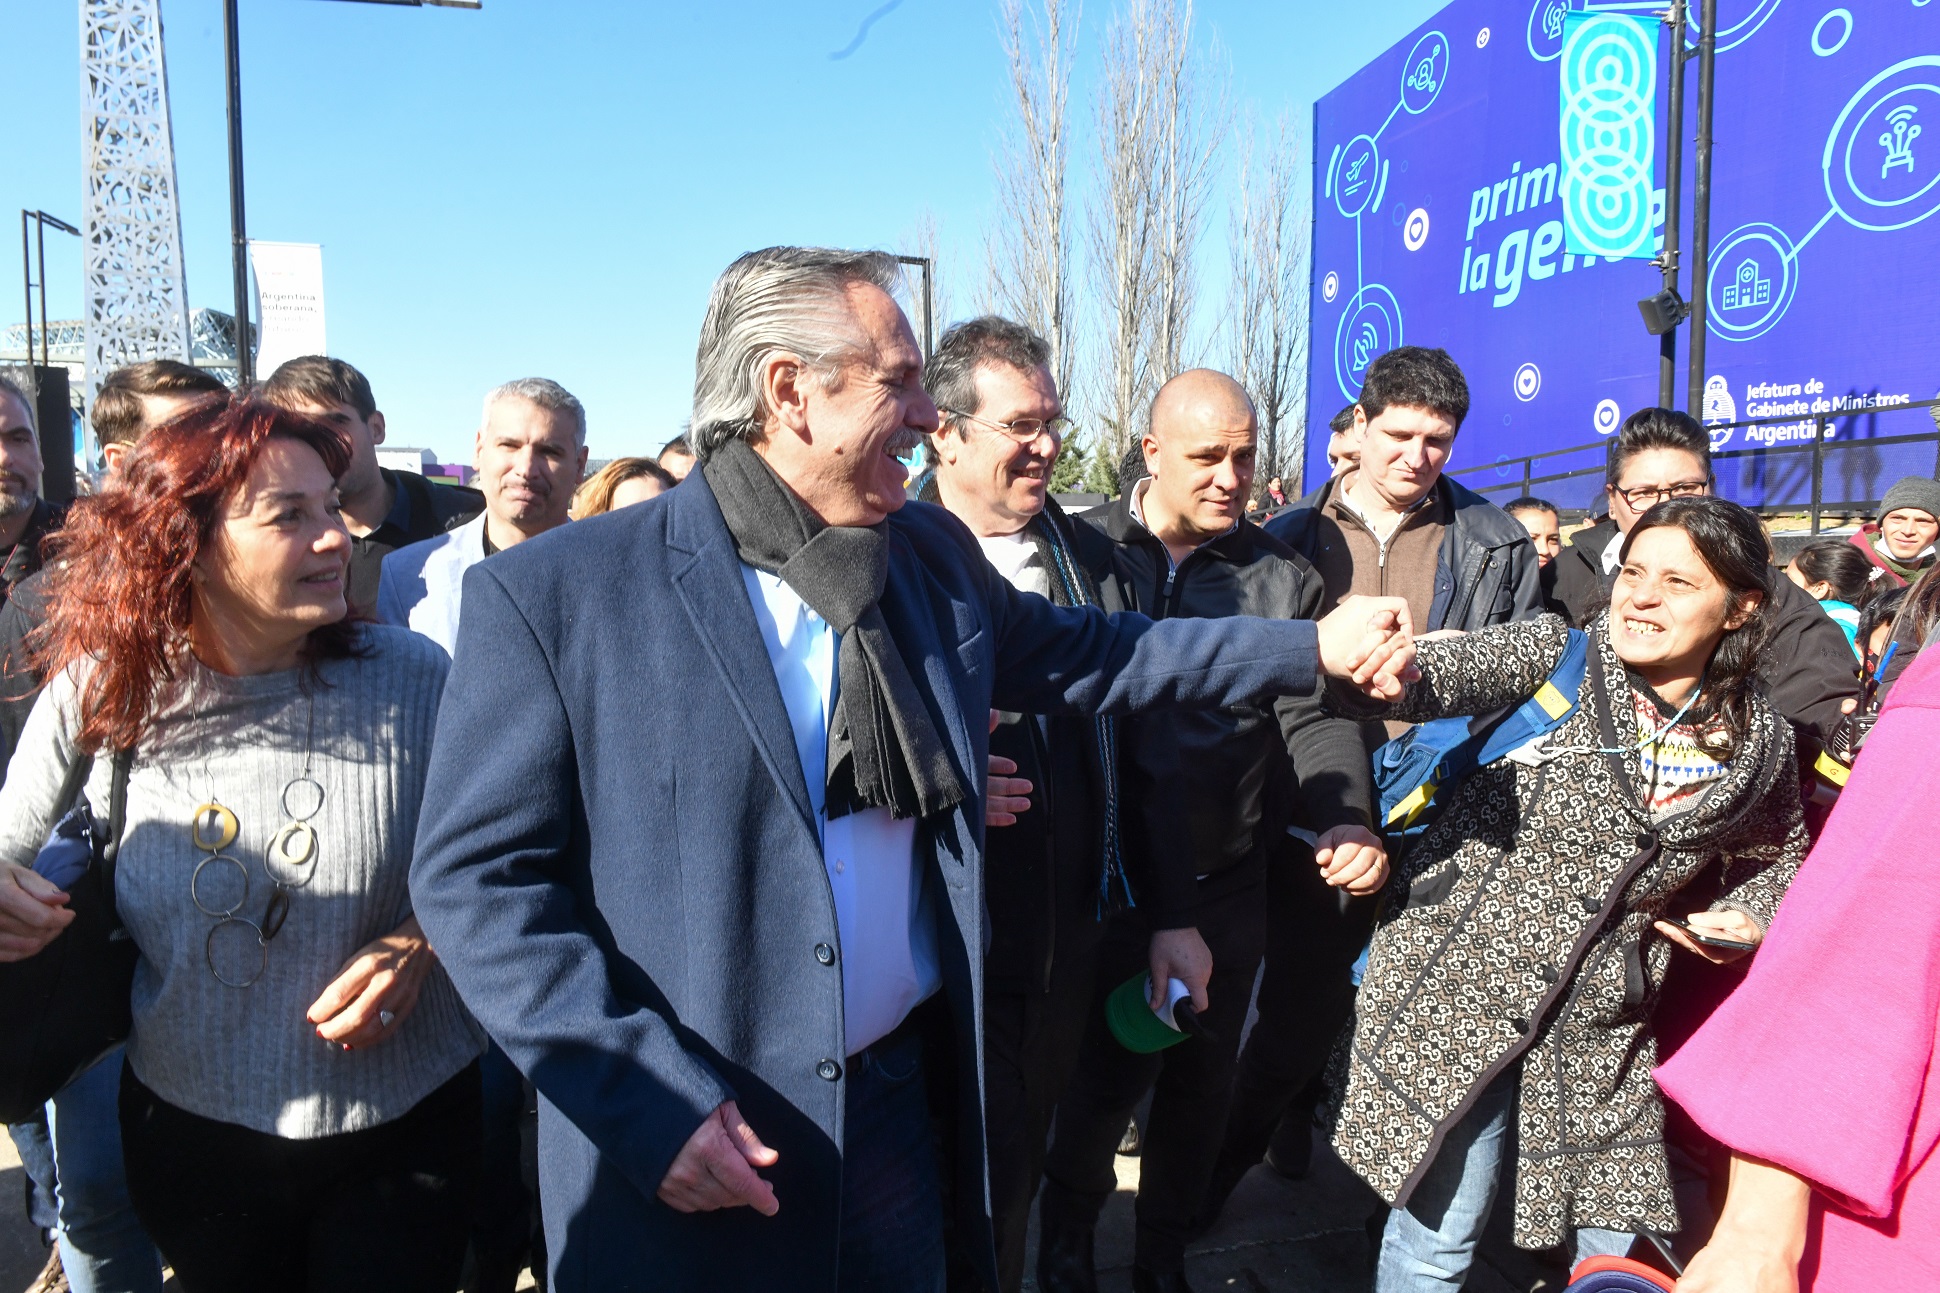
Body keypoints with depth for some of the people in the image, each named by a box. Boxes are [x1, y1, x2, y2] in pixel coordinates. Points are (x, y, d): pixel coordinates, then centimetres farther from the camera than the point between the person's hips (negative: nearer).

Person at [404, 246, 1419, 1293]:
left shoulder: (932, 554, 3)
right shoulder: (550, 596, -13)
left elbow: (1082, 655, 16)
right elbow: (475, 878, -12)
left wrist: (1317, 647, 15)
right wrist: (648, 1102, -19)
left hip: (899, 1103, 5)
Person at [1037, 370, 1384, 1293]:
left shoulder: (1282, 576, 4)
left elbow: (1311, 716, -1)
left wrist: (1344, 821, -22)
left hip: (1232, 885, 4)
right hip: (1112, 881, -3)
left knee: (1204, 1082, 16)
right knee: (1111, 1071, 4)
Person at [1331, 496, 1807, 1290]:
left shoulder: (1758, 743, 3)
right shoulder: (1556, 657, -8)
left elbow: (1776, 854, 21)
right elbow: (1454, 674, -28)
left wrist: (1748, 916, 0)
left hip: (1601, 1027, 4)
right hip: (1461, 983, -3)